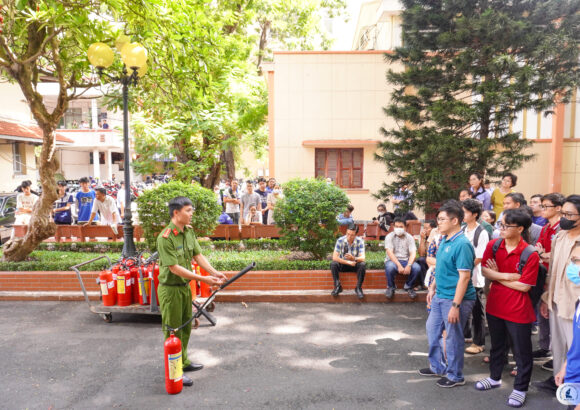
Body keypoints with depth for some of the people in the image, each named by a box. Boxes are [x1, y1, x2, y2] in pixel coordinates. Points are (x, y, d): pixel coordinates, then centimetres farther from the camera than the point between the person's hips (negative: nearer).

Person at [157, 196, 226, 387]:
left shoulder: (189, 231, 2)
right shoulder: (165, 238, -24)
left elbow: (198, 255, 4)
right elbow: (175, 268, -26)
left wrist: (214, 272, -9)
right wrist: (202, 279, -27)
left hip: (185, 286, 8)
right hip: (171, 288, -8)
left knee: (185, 327, 21)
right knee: (173, 331, 4)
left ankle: (183, 362, 39)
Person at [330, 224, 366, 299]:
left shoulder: (360, 241, -17)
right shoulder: (340, 240, -18)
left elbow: (362, 258, -25)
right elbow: (334, 257, -22)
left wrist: (354, 258, -46)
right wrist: (348, 262, -24)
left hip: (355, 265, 0)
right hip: (343, 264, 0)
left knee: (363, 265, -31)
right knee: (333, 264, -29)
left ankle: (358, 288, -16)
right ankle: (338, 286, -14)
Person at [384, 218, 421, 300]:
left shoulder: (409, 237, 3)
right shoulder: (389, 237, -3)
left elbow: (413, 253, -8)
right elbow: (389, 253, -15)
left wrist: (409, 265, -28)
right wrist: (399, 265, -28)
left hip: (406, 260, 2)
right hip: (392, 260, -2)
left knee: (417, 268, -28)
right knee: (389, 267, -37)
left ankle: (409, 286, 1)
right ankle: (391, 287, -6)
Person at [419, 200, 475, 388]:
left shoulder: (462, 245, -22)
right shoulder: (444, 240, 7)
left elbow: (464, 277, -24)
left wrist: (455, 306, -25)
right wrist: (432, 288, 19)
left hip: (455, 299, -9)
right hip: (440, 296, 10)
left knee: (453, 337, 6)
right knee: (432, 329, 20)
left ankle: (455, 376, 26)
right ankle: (438, 367, 39)